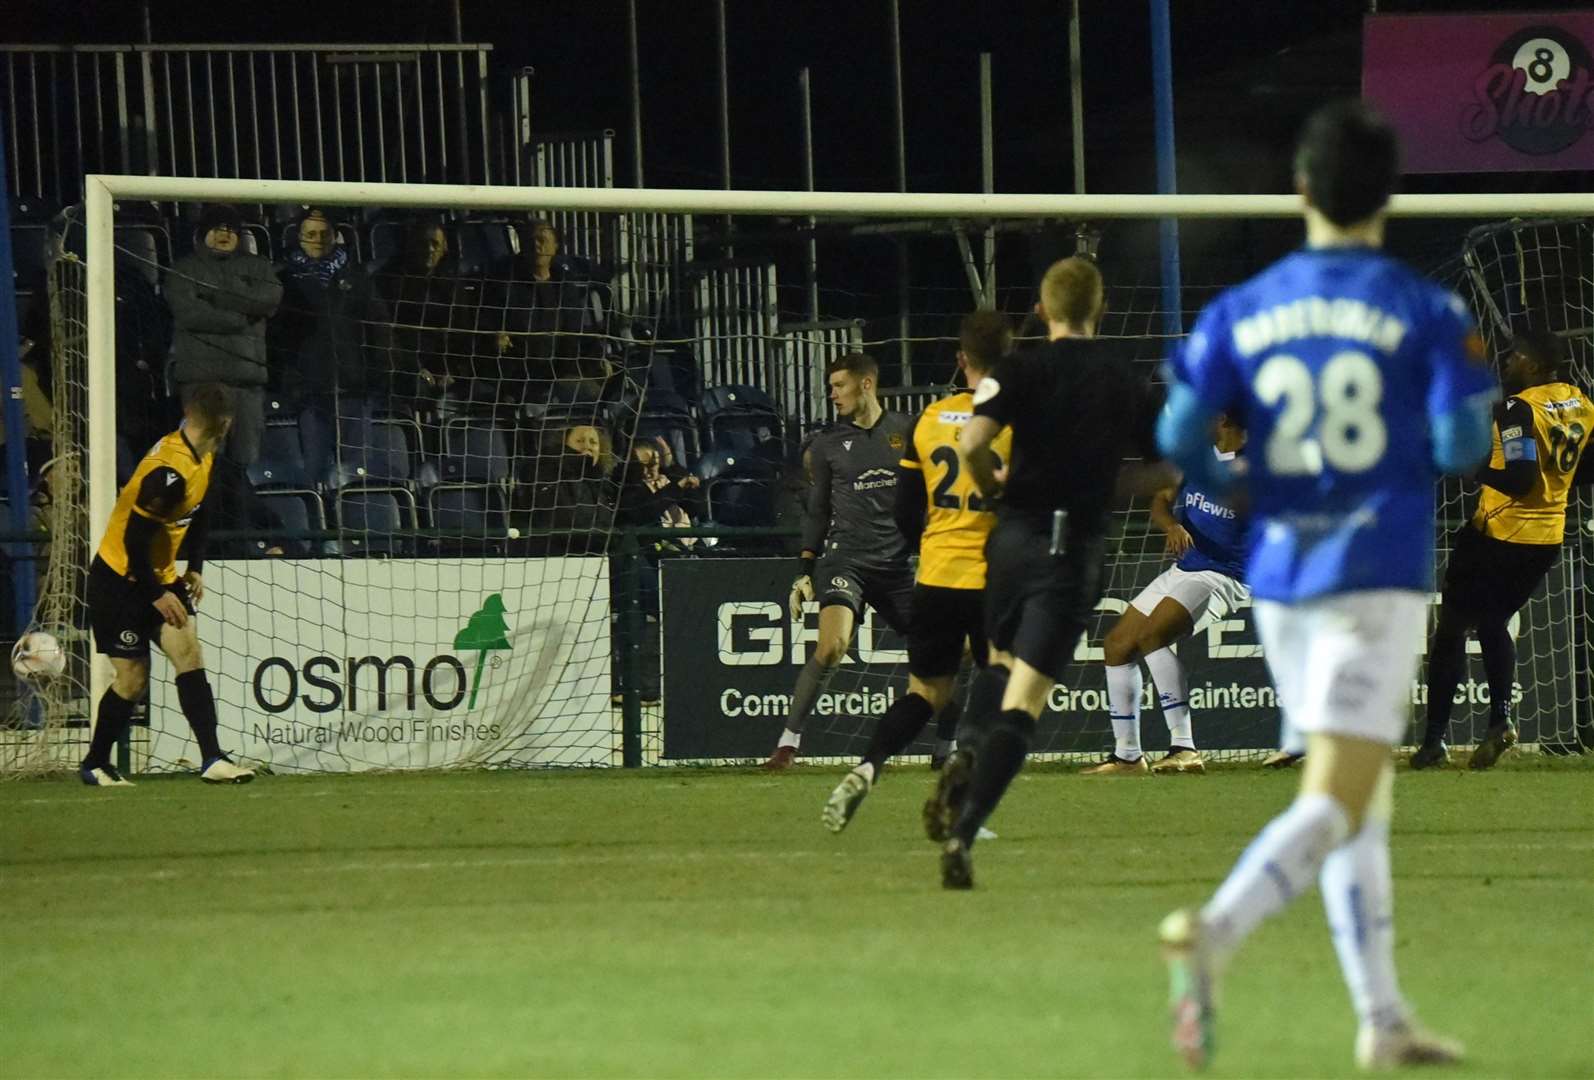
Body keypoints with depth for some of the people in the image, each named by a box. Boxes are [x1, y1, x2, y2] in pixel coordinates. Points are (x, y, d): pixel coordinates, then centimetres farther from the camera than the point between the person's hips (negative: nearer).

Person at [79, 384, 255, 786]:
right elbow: (135, 537, -26)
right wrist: (156, 595, -17)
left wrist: (195, 569, 12)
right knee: (133, 678, -3)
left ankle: (212, 759, -14)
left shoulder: (202, 458, 1)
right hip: (120, 580, -8)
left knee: (189, 655, -8)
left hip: (161, 575, 8)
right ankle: (95, 765, 16)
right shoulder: (169, 470, -28)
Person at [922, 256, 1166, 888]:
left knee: (1000, 661, 26)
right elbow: (1165, 473, 11)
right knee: (1023, 700, -5)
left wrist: (991, 486, 3)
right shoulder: (1126, 379, 5)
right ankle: (964, 830, -18)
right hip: (1079, 547, -1)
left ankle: (967, 755, -3)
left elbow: (971, 443, -17)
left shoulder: (1022, 370, -1)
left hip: (1016, 532, 1)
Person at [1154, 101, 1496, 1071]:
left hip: (1279, 574, 5)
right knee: (1337, 801, -10)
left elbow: (1179, 435, -3)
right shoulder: (1427, 311, -5)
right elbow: (1461, 447, -10)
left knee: (1361, 802, 16)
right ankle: (1216, 934, -36)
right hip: (1379, 574, -5)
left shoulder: (1241, 311, 4)